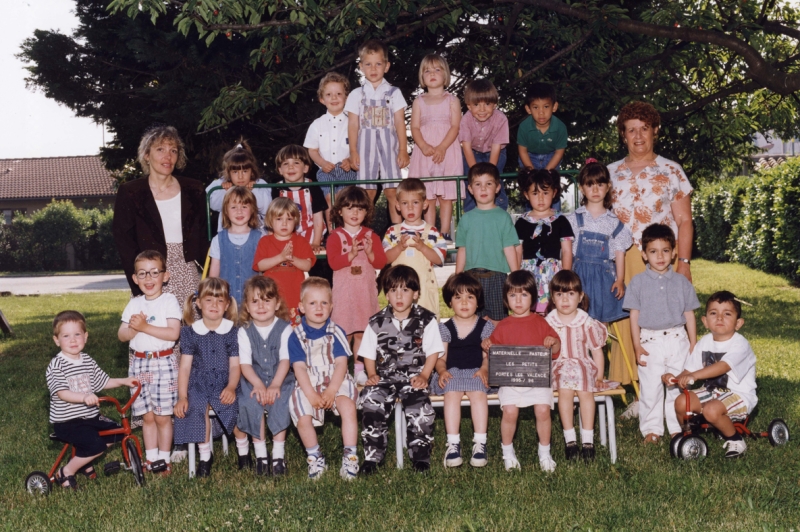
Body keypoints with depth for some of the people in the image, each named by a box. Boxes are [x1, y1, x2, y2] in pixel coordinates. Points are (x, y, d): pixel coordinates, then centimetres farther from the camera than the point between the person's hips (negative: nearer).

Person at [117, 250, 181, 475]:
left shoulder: (169, 301, -5)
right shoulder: (134, 304, 9)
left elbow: (174, 333, -16)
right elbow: (121, 335, 4)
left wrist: (145, 327, -20)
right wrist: (134, 328, -16)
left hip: (164, 363, -4)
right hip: (139, 364, 4)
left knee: (162, 416, 1)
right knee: (147, 416, 10)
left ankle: (164, 459, 13)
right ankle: (151, 458, 21)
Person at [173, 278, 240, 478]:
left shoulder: (232, 331, 5)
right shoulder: (191, 332, 7)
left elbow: (235, 364, 1)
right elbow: (185, 366, 3)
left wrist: (231, 387, -18)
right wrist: (182, 396, -7)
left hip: (224, 385, -1)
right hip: (199, 384, 1)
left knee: (232, 407, -30)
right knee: (196, 407, -31)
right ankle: (204, 455, -13)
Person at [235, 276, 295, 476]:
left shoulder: (284, 328, -1)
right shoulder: (244, 332, 2)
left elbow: (285, 359, -9)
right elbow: (245, 363, -7)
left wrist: (275, 384, -24)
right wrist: (258, 384, -24)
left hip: (280, 379, -1)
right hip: (253, 380, 1)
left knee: (279, 403, -29)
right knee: (252, 403, -27)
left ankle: (279, 454, -19)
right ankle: (260, 454, -15)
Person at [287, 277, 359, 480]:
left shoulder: (336, 332, 4)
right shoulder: (296, 336, 3)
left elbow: (341, 364, -3)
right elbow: (299, 368, -4)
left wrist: (331, 391, -16)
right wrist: (311, 395, -17)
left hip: (337, 382, 0)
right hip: (308, 386, 0)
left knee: (348, 408, -29)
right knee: (303, 418, -23)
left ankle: (350, 457, -17)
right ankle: (315, 458, 2)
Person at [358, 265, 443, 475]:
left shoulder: (427, 320, 3)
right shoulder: (377, 322, 8)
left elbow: (433, 351, 2)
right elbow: (368, 353, 13)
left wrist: (424, 375, -9)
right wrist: (372, 375, -2)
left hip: (414, 377, -2)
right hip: (385, 377, 2)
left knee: (419, 406, -28)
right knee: (371, 401, -25)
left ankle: (421, 456, -12)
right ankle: (372, 456, -14)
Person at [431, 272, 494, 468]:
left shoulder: (485, 326, 12)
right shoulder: (445, 329, 14)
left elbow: (488, 355, 5)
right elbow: (441, 357, 9)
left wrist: (484, 369, -14)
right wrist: (442, 370, -11)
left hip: (477, 372, 0)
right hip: (452, 372, 1)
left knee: (479, 393, -31)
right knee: (451, 393, -31)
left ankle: (480, 443, -30)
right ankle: (453, 443, -31)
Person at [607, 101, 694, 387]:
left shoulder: (671, 171, 6)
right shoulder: (611, 173, 13)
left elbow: (684, 221, 3)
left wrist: (683, 262, -6)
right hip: (621, 260, 2)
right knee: (624, 323, -3)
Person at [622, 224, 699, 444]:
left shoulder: (682, 282, 5)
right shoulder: (638, 282, 1)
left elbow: (689, 315, 8)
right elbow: (634, 315, 0)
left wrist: (693, 344, 6)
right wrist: (637, 345, -5)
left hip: (678, 340, 1)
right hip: (650, 341, -1)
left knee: (678, 386, 7)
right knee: (650, 388, 3)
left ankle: (677, 427, 18)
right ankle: (651, 428, 14)